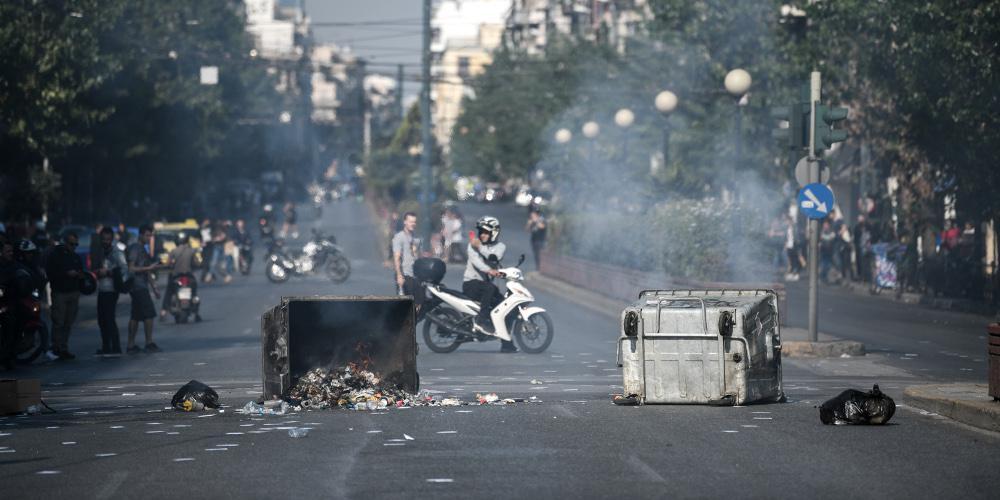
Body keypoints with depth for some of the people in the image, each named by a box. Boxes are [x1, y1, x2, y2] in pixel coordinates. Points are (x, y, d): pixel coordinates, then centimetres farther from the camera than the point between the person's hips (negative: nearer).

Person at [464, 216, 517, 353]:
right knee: (490, 288, -36)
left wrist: (480, 247, -21)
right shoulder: (473, 244, 0)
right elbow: (475, 260, -19)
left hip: (486, 282, 5)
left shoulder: (500, 246, 10)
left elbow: (493, 257, -12)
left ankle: (506, 344, -3)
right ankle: (482, 319, -29)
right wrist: (489, 270, -36)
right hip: (471, 283, -5)